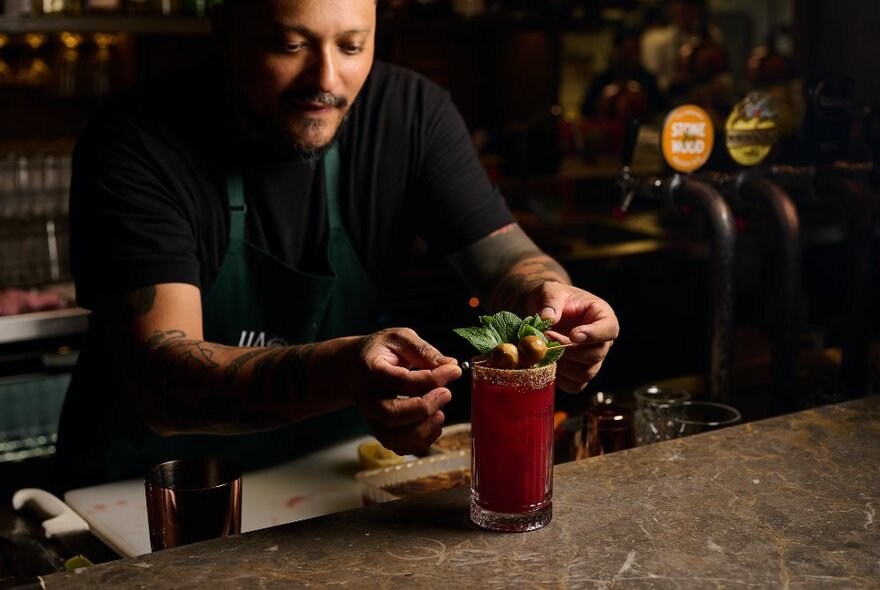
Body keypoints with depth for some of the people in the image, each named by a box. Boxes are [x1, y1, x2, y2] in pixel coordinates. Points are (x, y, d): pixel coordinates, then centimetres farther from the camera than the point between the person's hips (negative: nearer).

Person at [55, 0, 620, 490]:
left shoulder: (413, 113, -8)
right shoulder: (136, 146, -21)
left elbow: (508, 258, -6)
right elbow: (162, 385, -29)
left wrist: (547, 297, -31)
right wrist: (340, 372, -47)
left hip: (324, 472, 3)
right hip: (146, 488, -2)